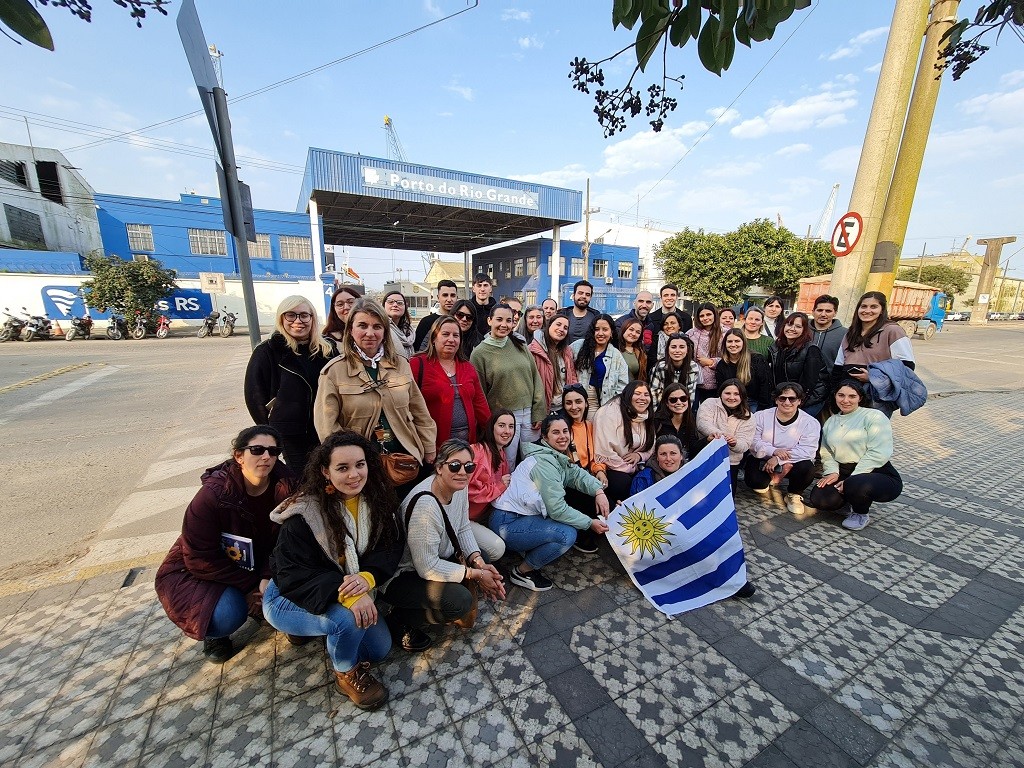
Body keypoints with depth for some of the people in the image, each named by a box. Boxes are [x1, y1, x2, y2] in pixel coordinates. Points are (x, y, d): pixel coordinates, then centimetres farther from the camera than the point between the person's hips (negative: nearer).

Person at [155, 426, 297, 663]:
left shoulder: (285, 487, -19)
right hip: (195, 571, -3)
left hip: (254, 563, 3)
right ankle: (213, 634, 10)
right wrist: (250, 584, -20)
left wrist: (267, 578, -24)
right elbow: (201, 560, -21)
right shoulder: (212, 495, -27)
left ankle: (261, 604, 14)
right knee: (228, 615, -28)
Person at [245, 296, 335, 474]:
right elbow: (255, 395, -3)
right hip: (290, 437, -3)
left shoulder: (326, 350, 3)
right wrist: (273, 430, -3)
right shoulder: (267, 351, -6)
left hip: (324, 432, 3)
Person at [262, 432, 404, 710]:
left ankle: (311, 626, 23)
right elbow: (292, 575, -28)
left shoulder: (377, 500, -15)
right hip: (288, 599, -5)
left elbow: (391, 546, -13)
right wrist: (343, 593, -41)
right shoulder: (305, 514, -28)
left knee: (379, 649, 5)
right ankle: (346, 673, 2)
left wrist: (367, 577, -33)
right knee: (349, 619, -33)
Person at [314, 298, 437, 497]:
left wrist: (429, 451, 7)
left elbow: (420, 413, 7)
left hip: (406, 460, 3)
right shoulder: (334, 371, -7)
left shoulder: (401, 364, 4)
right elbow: (326, 424, -11)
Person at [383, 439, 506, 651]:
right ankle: (400, 621, -1)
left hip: (441, 558, 8)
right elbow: (428, 568, -29)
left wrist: (479, 562, -14)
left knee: (489, 569, -2)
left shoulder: (459, 486, -11)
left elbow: (463, 528, 1)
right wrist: (476, 574, -22)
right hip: (403, 576, -8)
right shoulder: (425, 505, -34)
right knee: (460, 601, -25)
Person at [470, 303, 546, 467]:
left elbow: (536, 378, 7)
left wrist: (538, 413, 2)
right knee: (507, 466, 6)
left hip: (529, 413, 4)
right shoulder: (479, 353, -4)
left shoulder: (520, 345, 6)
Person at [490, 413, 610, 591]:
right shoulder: (544, 462, -21)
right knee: (567, 534, -21)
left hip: (523, 515, 10)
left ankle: (528, 550, 15)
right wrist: (590, 523, -14)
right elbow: (557, 508, -22)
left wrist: (599, 491, -12)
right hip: (507, 523, -10)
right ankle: (522, 572, -2)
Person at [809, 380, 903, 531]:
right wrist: (832, 472, -10)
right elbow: (826, 453, 10)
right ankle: (857, 498, 14)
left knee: (856, 485, -38)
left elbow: (879, 453, -16)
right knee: (818, 498, -19)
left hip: (878, 475, -5)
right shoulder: (831, 421, 14)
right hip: (843, 473, 5)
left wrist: (852, 479, -19)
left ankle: (861, 514, -1)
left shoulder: (873, 416, -6)